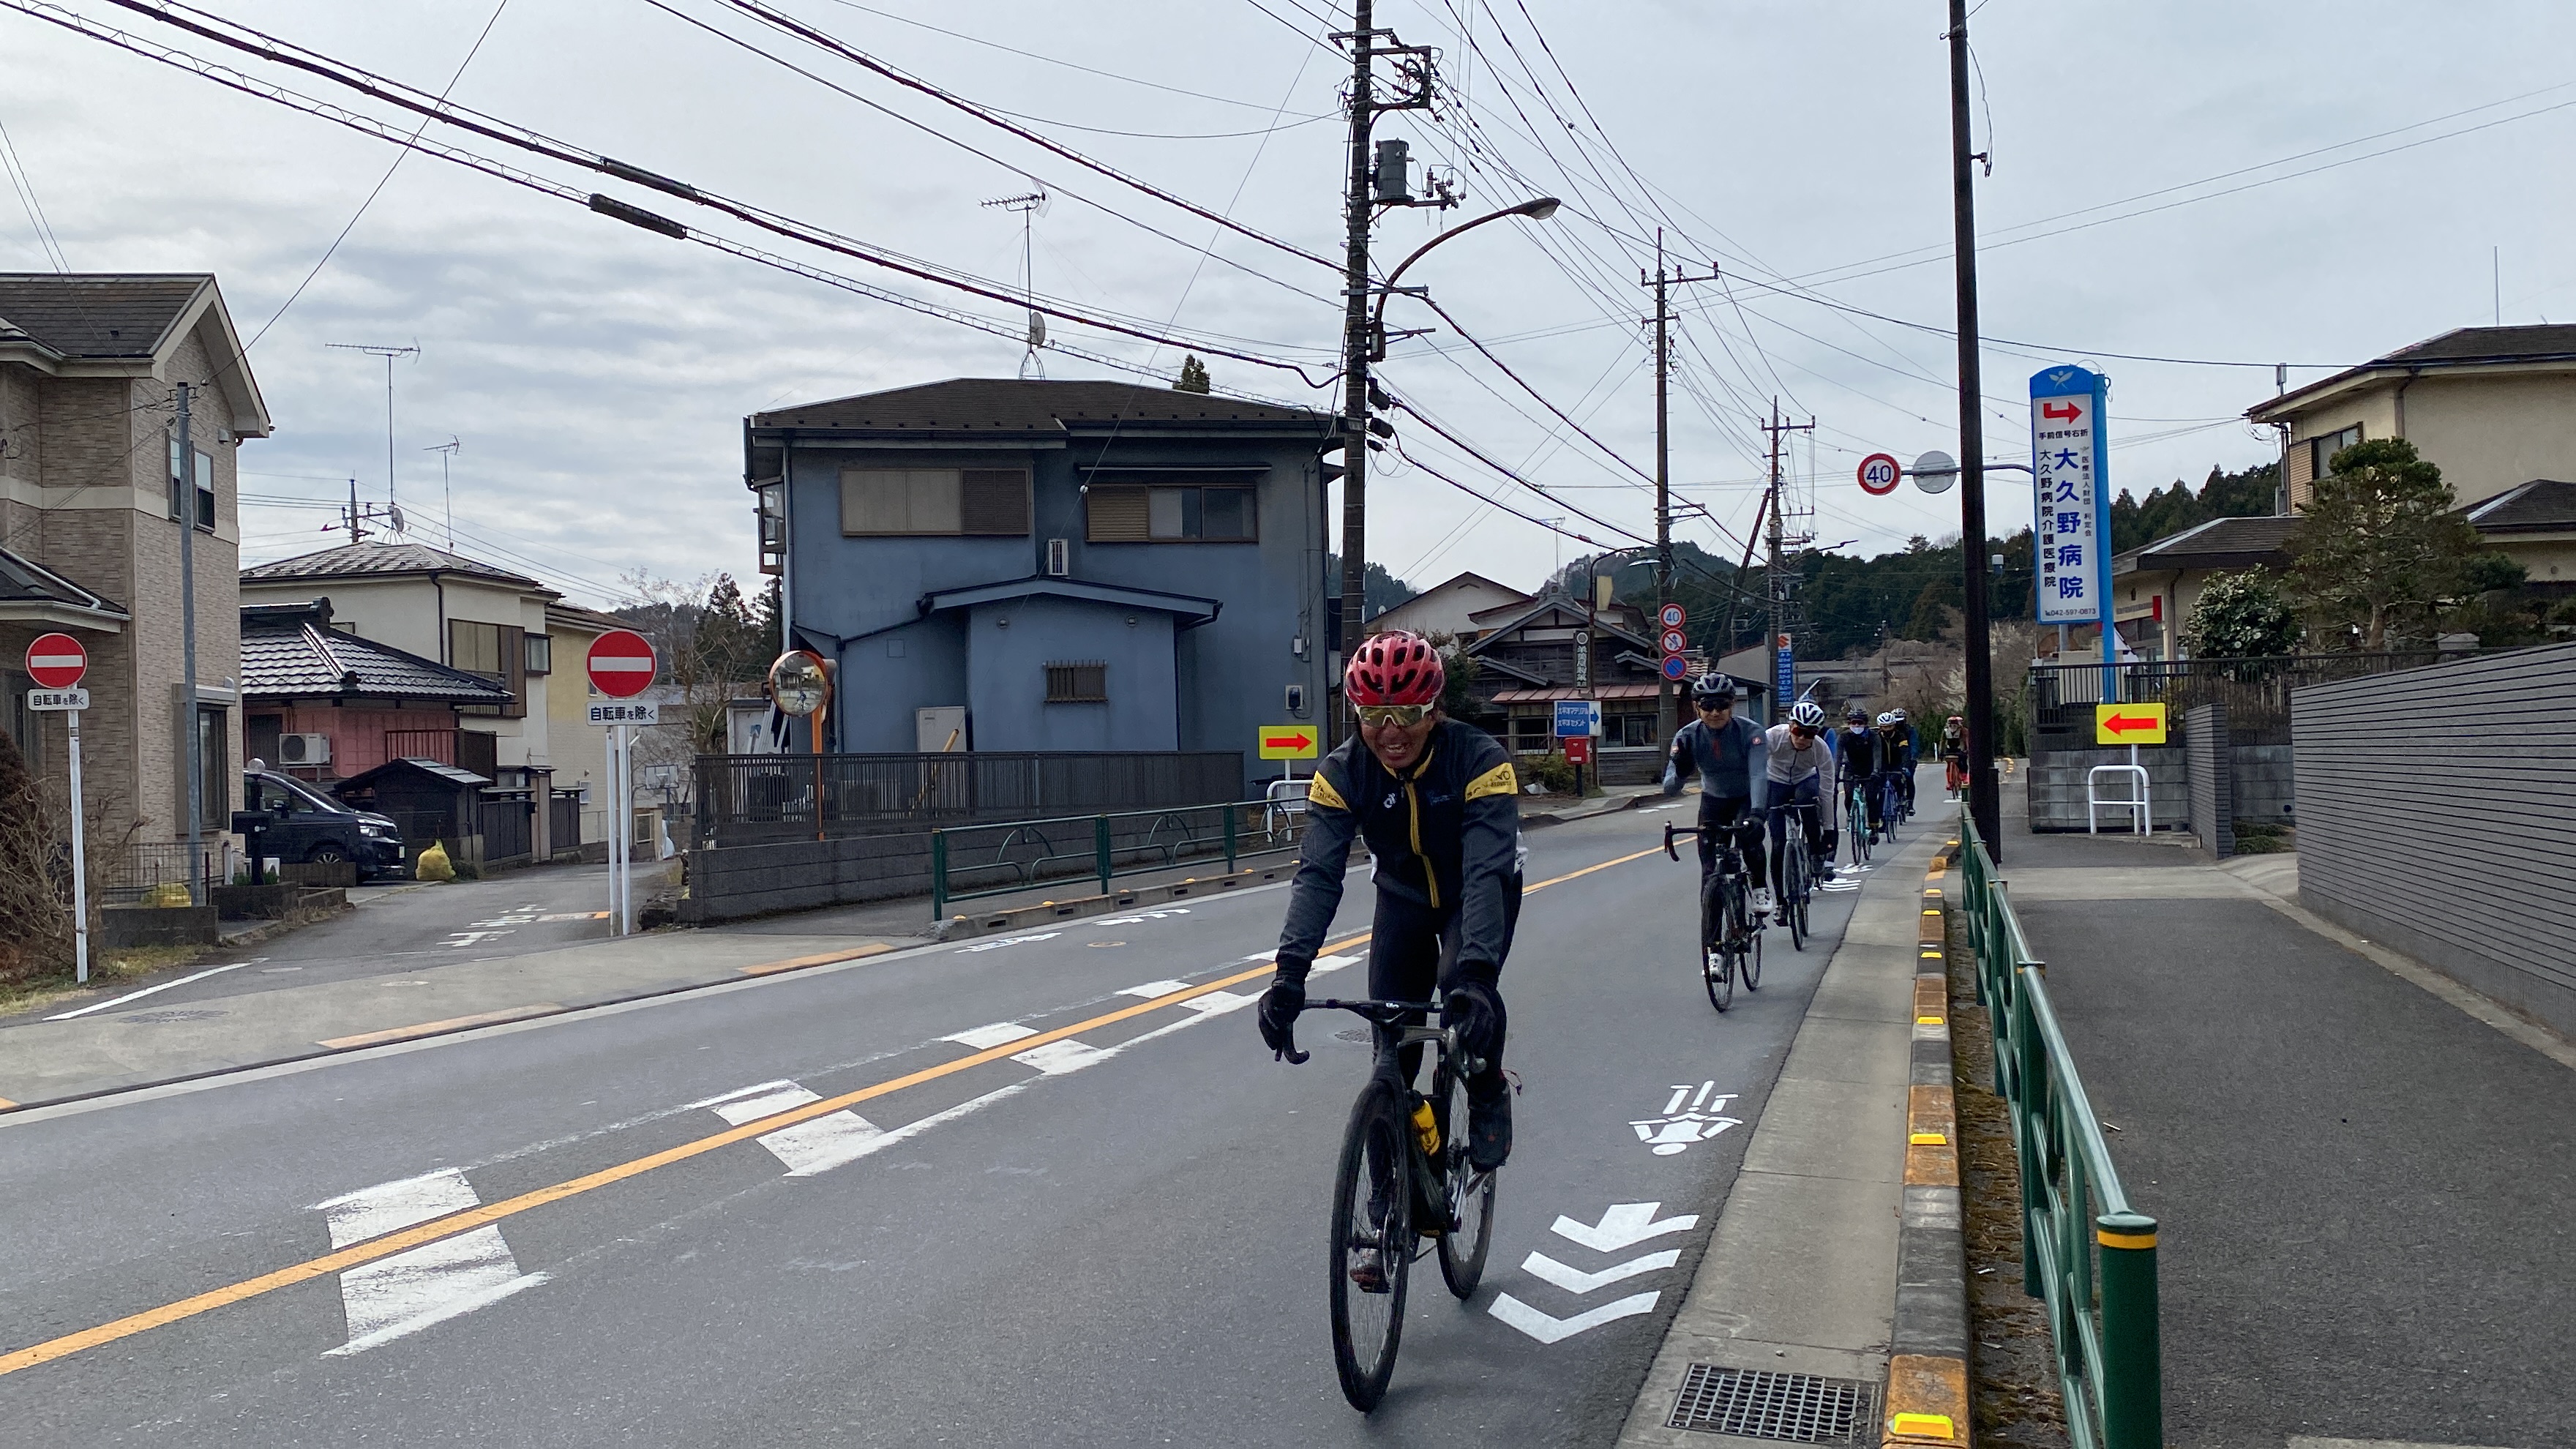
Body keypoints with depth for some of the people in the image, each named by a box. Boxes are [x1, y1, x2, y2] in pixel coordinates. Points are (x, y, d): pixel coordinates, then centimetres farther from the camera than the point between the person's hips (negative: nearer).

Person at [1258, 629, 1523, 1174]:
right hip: (1403, 897, 3)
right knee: (1391, 1032, -4)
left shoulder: (1481, 761, -34)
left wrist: (1476, 974, -56)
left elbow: (1487, 874, -42)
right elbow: (1318, 874, -33)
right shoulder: (1341, 773, -25)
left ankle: (1489, 1096, -1)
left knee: (1464, 988, -30)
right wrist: (1289, 972, -48)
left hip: (1480, 895, -3)